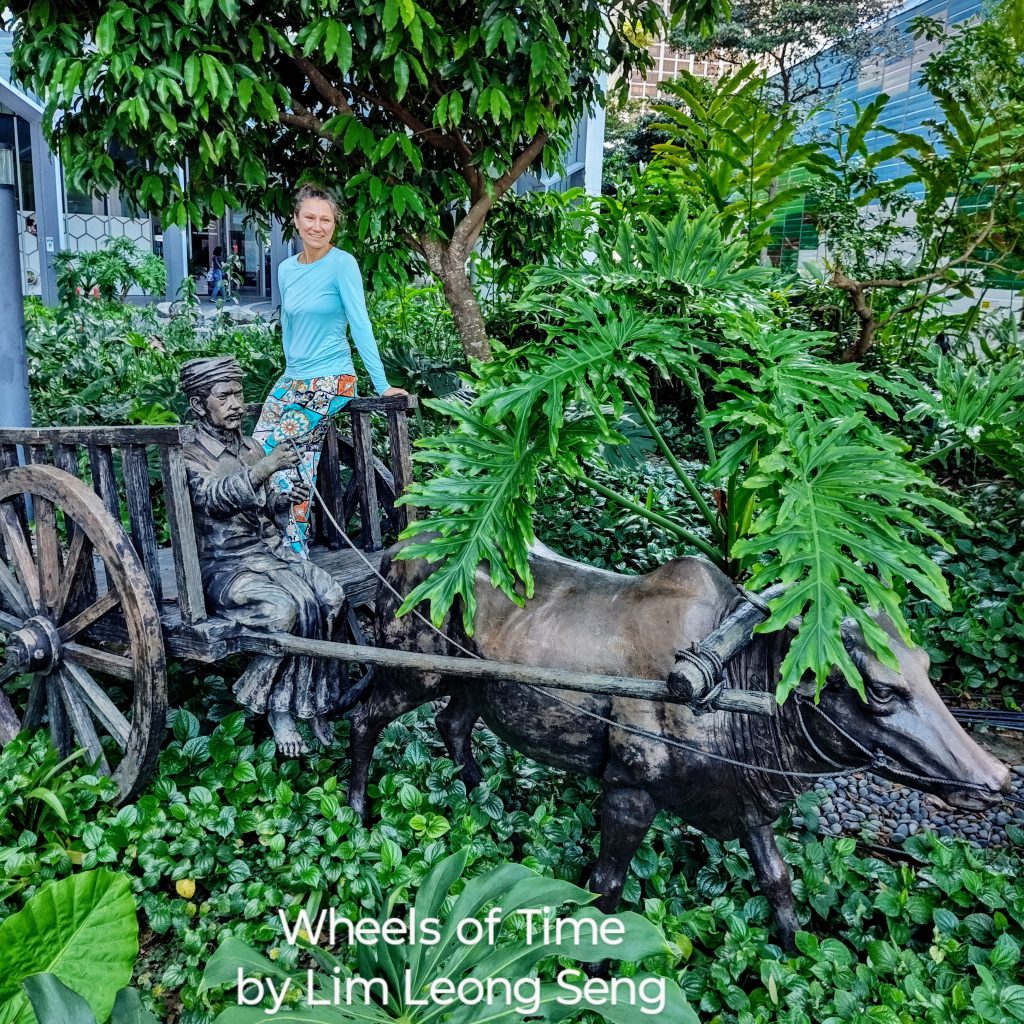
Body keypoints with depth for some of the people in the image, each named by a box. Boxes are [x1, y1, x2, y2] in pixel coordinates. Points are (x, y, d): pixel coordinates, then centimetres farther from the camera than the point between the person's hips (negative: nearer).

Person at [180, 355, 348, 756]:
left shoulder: (251, 448, 14)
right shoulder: (190, 456, -4)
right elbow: (211, 497, -25)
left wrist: (284, 498, -1)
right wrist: (260, 471, -41)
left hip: (271, 550, 6)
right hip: (224, 565, -5)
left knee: (330, 596, -22)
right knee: (286, 609, -32)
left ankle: (310, 700, -9)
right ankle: (277, 708, -10)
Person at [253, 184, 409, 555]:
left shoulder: (342, 264, -10)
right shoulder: (286, 269, 9)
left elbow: (360, 325, -15)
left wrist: (382, 385, -18)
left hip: (330, 383, -7)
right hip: (291, 380, 7)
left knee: (272, 450, -14)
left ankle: (294, 548, 3)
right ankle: (293, 547, 9)